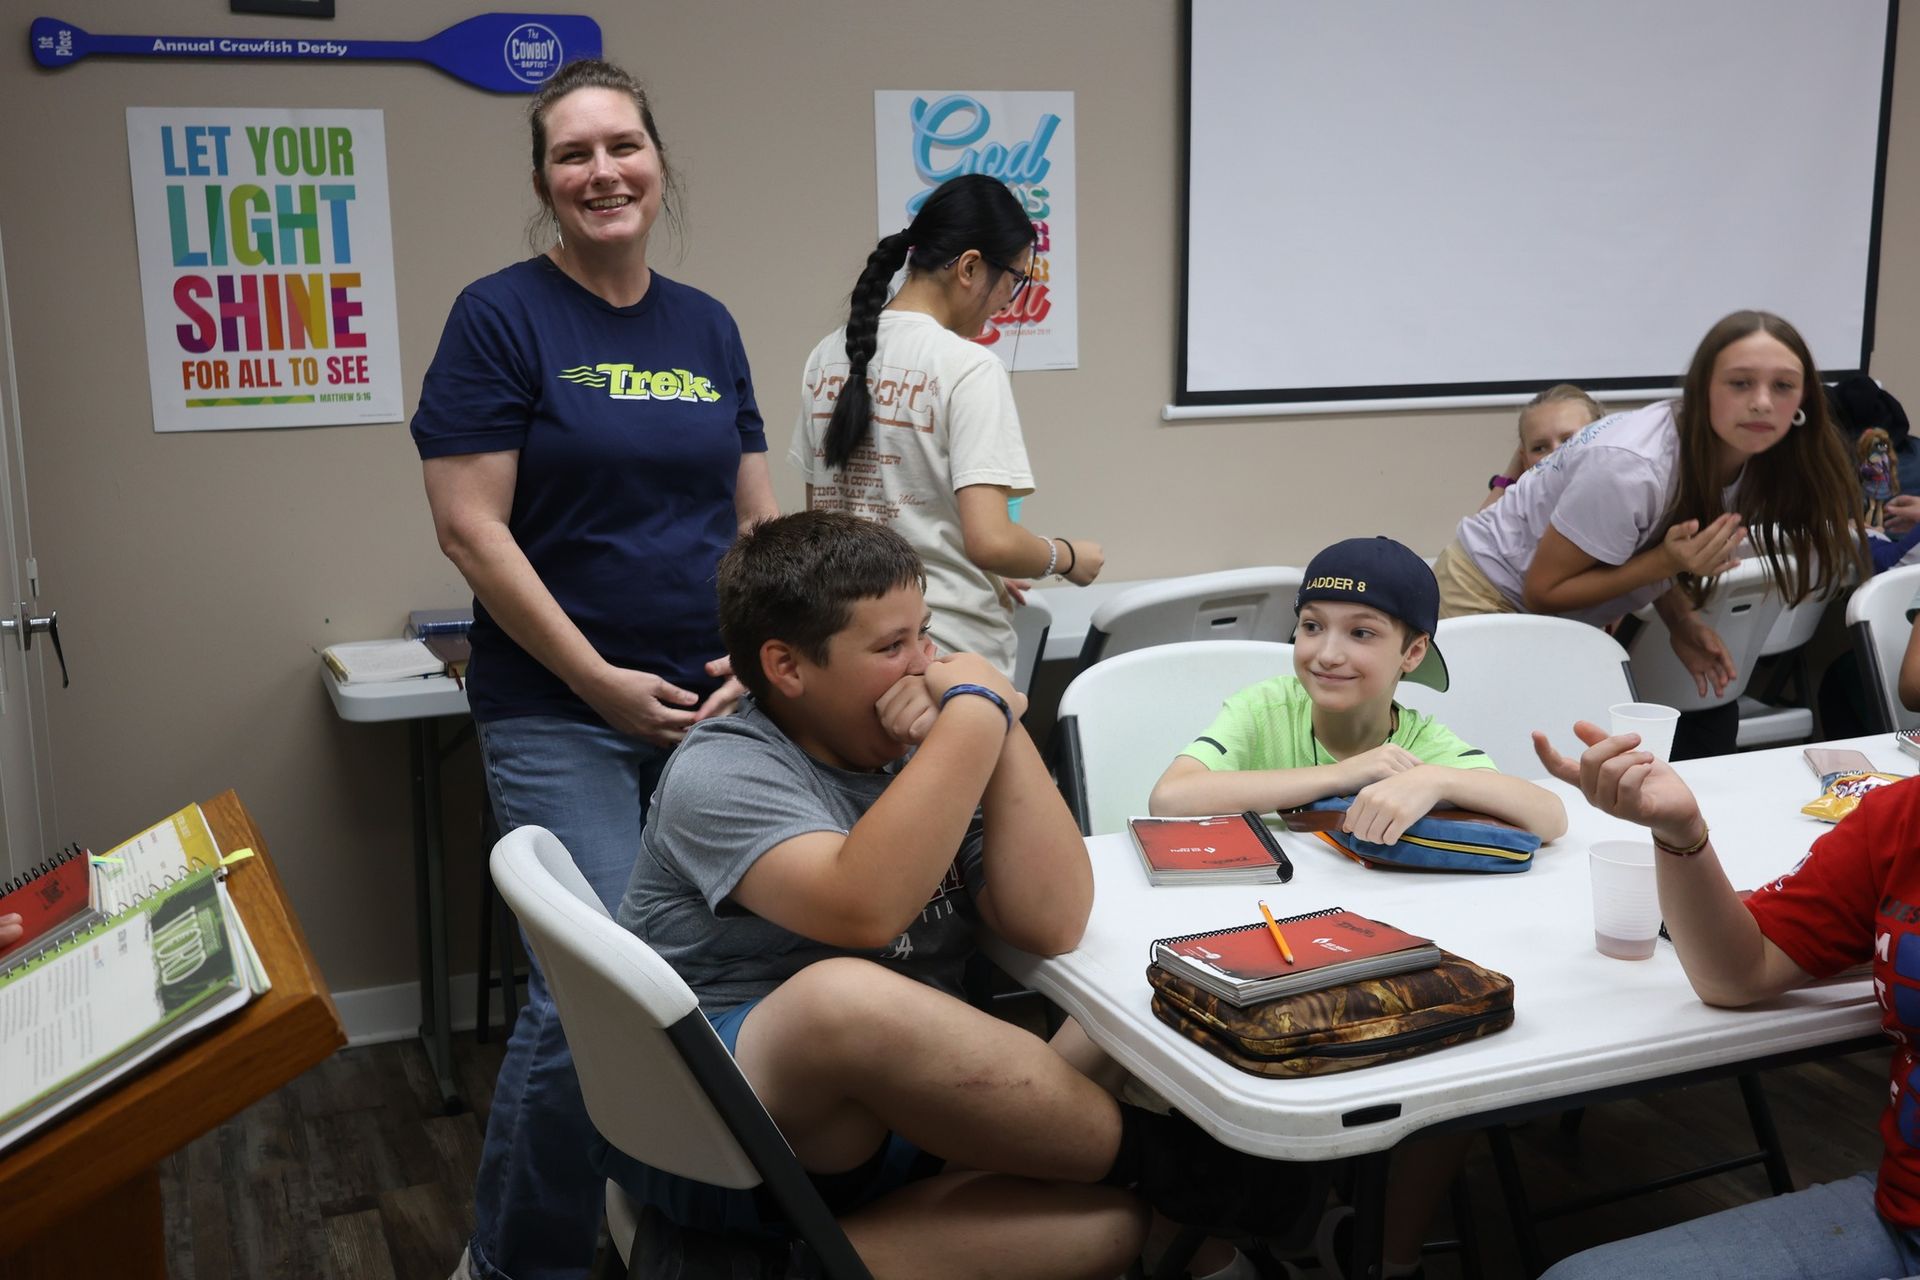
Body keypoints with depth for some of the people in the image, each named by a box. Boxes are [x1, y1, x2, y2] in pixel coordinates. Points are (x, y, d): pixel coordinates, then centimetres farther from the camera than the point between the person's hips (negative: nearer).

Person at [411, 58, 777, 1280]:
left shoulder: (709, 327, 10)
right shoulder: (501, 316, -5)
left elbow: (756, 519, 13)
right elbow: (471, 527, -10)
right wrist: (600, 680, -13)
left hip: (714, 708, 5)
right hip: (561, 716, -5)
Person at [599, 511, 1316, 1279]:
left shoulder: (922, 754, 7)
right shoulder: (723, 774, -11)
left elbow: (1052, 924, -6)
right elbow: (865, 909, -30)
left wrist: (1003, 728, -12)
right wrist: (975, 713, -22)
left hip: (892, 1123, 5)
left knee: (1104, 1216, -21)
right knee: (847, 997, -37)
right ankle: (1159, 1155, -15)